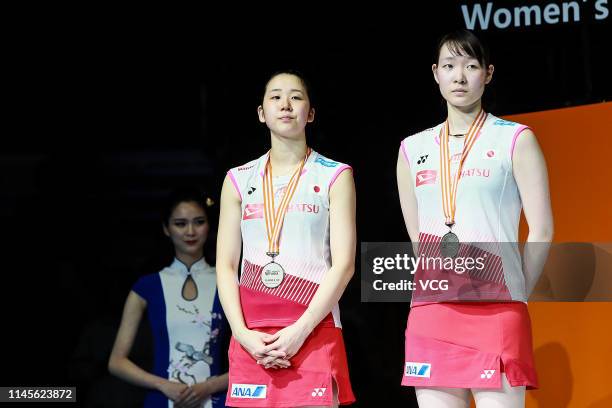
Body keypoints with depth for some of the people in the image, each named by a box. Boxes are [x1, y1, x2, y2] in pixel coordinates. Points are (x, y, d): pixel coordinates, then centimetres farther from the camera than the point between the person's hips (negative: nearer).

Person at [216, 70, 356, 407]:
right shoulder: (239, 180, 14)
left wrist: (300, 330, -12)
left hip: (314, 330, -2)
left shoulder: (335, 176, 7)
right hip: (251, 338, 2)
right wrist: (243, 334, -6)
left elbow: (344, 264, -2)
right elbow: (226, 265, 8)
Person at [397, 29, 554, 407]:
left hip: (497, 313, -4)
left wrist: (515, 296, 0)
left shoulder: (515, 140, 3)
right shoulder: (413, 149, 14)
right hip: (429, 313, 4)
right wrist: (443, 285, 13)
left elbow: (541, 230, 0)